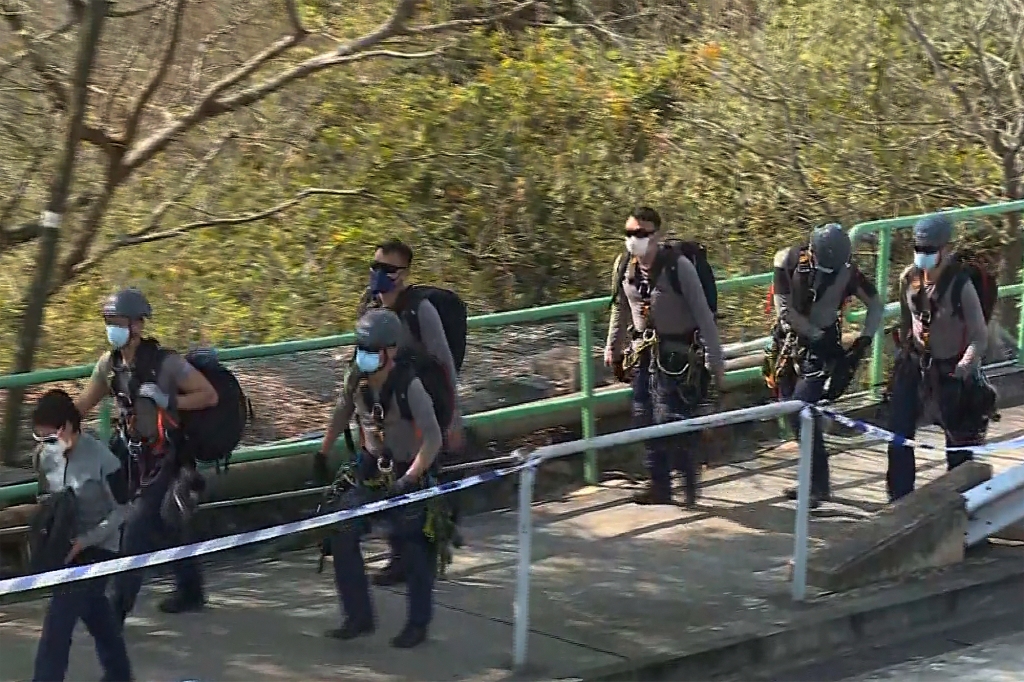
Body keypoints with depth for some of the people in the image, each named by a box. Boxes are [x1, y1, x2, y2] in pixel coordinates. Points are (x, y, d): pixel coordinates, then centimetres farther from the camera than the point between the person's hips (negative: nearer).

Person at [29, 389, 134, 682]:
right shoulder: (46, 457, -4)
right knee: (95, 613, 19)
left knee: (58, 621, -12)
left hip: (97, 548, -6)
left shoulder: (101, 459, -21)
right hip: (64, 548, 6)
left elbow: (121, 511, -13)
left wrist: (83, 541, -20)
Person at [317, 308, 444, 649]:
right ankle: (359, 617, 11)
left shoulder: (409, 386, -24)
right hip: (371, 470, 5)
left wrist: (408, 480, -34)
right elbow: (341, 416, 13)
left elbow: (433, 439, -28)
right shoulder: (356, 381, -7)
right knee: (342, 538, -2)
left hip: (408, 472, -5)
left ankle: (418, 624, 21)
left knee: (414, 550, 2)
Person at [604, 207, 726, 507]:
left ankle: (689, 479, 11)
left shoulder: (678, 266, -18)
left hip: (676, 355, -6)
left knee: (668, 423, -11)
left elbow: (703, 314, -14)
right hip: (643, 353, 6)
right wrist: (612, 345, 22)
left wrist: (716, 360, -14)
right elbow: (620, 308, 17)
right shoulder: (624, 266, -1)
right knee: (644, 422, 5)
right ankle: (659, 485, 17)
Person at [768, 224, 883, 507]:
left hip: (822, 348, -3)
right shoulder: (788, 261, -13)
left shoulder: (847, 272, -13)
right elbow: (785, 309, -15)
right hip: (790, 342, 3)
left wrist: (864, 341, -11)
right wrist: (818, 335, -16)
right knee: (791, 412, 7)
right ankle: (813, 478, 21)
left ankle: (818, 485, -13)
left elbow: (876, 306, -1)